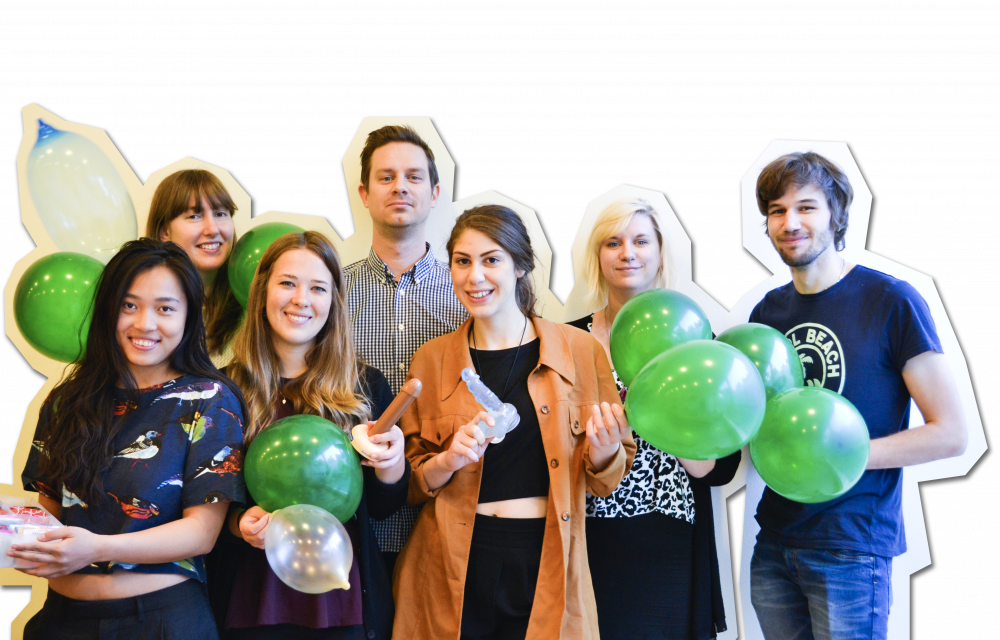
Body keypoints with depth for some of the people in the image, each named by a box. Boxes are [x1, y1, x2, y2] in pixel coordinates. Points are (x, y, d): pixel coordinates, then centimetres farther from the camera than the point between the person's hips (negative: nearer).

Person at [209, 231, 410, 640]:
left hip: (342, 605, 1)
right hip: (252, 603, 0)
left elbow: (381, 508, 4)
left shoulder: (366, 386, 0)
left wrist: (392, 462, -15)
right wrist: (239, 525, -15)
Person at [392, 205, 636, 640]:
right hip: (455, 570, 1)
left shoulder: (579, 350, 1)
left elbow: (607, 480, 7)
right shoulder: (431, 360, 4)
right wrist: (450, 460, -12)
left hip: (546, 564, 0)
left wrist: (603, 451, -14)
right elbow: (410, 485, 8)